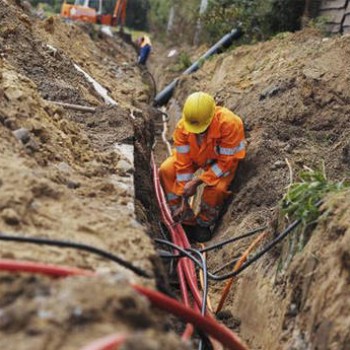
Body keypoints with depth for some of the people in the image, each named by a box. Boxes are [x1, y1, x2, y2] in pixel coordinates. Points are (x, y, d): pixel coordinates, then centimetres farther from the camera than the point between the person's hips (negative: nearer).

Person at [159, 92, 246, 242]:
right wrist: (183, 198, -19)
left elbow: (226, 162, -30)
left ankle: (203, 223, -1)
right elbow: (183, 163, -19)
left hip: (222, 160, -3)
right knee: (166, 170, -19)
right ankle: (187, 221, -7)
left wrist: (198, 181, -34)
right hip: (196, 156, 4)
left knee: (216, 187, -33)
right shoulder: (182, 127, -26)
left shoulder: (229, 124, -38)